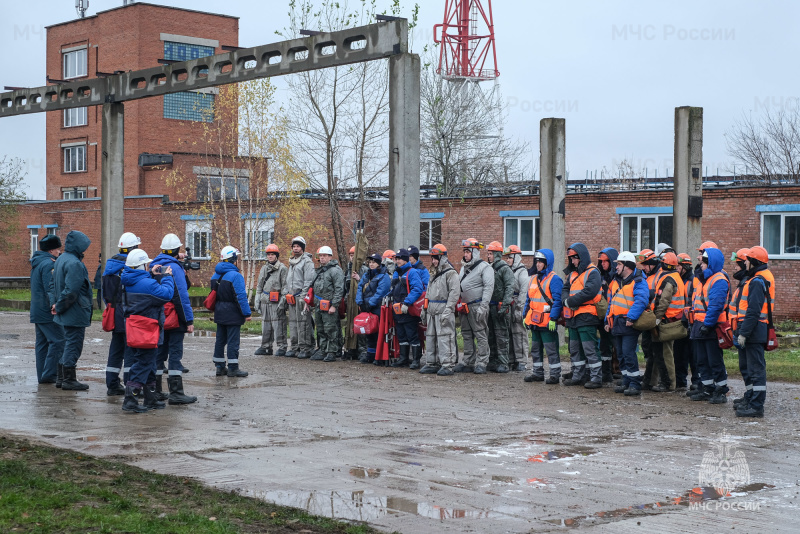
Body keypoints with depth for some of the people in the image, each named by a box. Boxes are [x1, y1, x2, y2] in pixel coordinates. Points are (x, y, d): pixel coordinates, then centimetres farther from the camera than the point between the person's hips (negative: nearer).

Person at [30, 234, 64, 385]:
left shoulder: (36, 263, 17)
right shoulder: (48, 264, -15)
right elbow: (50, 289, -21)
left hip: (37, 311, 11)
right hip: (47, 312, -11)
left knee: (43, 342, 12)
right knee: (58, 341, -9)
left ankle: (42, 375, 14)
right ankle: (49, 375, -11)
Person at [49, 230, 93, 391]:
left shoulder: (61, 259, 12)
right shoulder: (75, 264, -21)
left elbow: (53, 283, 17)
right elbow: (71, 290, -26)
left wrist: (55, 303, 8)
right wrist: (59, 306, -14)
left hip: (67, 313, 10)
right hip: (76, 313, -10)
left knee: (68, 343, 18)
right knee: (73, 344, -3)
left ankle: (66, 378, 26)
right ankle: (69, 380, 1)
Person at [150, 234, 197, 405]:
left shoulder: (154, 265, 10)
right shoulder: (175, 267, -13)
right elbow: (182, 295, -16)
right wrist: (189, 320, -14)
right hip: (174, 319, -8)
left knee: (158, 353, 13)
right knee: (175, 354, -6)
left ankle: (155, 391, 17)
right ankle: (176, 393, -7)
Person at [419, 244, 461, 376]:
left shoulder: (450, 273, -8)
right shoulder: (434, 274, 21)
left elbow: (455, 292, -16)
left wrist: (448, 310, -22)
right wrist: (425, 309, 24)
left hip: (443, 310, -9)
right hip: (432, 311, 9)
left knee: (444, 337, -11)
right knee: (430, 336, 11)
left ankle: (447, 365, -11)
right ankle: (432, 363, 17)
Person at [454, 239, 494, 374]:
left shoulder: (484, 267, -7)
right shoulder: (463, 267, 19)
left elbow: (489, 287, -14)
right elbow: (458, 286, 27)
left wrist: (483, 306, -20)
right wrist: (459, 303, 18)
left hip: (477, 306, -8)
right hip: (465, 307, 8)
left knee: (480, 335, -5)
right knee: (467, 336, 11)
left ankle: (481, 363, -3)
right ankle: (468, 362, 16)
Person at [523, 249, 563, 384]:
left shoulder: (554, 280, -10)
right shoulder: (533, 279, 15)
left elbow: (558, 300, -15)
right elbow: (528, 299, 21)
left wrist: (553, 319, -20)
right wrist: (526, 316, 16)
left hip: (547, 322, -8)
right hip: (534, 322, 8)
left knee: (551, 349, -3)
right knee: (535, 349, 14)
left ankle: (555, 374, 2)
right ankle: (537, 373, 22)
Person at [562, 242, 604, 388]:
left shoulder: (593, 272, -9)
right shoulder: (573, 273, 18)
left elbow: (589, 292, -21)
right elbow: (565, 289, 18)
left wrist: (571, 301, -15)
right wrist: (566, 299, -5)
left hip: (586, 317, -9)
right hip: (573, 316, 9)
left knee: (589, 349, -9)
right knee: (574, 349, 14)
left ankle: (596, 378, -6)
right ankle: (578, 376, 23)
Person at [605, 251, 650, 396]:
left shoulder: (638, 281, -8)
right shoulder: (616, 281, 18)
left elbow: (641, 301, -22)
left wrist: (631, 317, -29)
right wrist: (607, 320, 17)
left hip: (629, 324, -8)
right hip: (616, 324, 8)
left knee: (628, 354, -12)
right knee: (621, 355, 11)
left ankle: (635, 385, -9)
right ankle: (626, 382, 18)